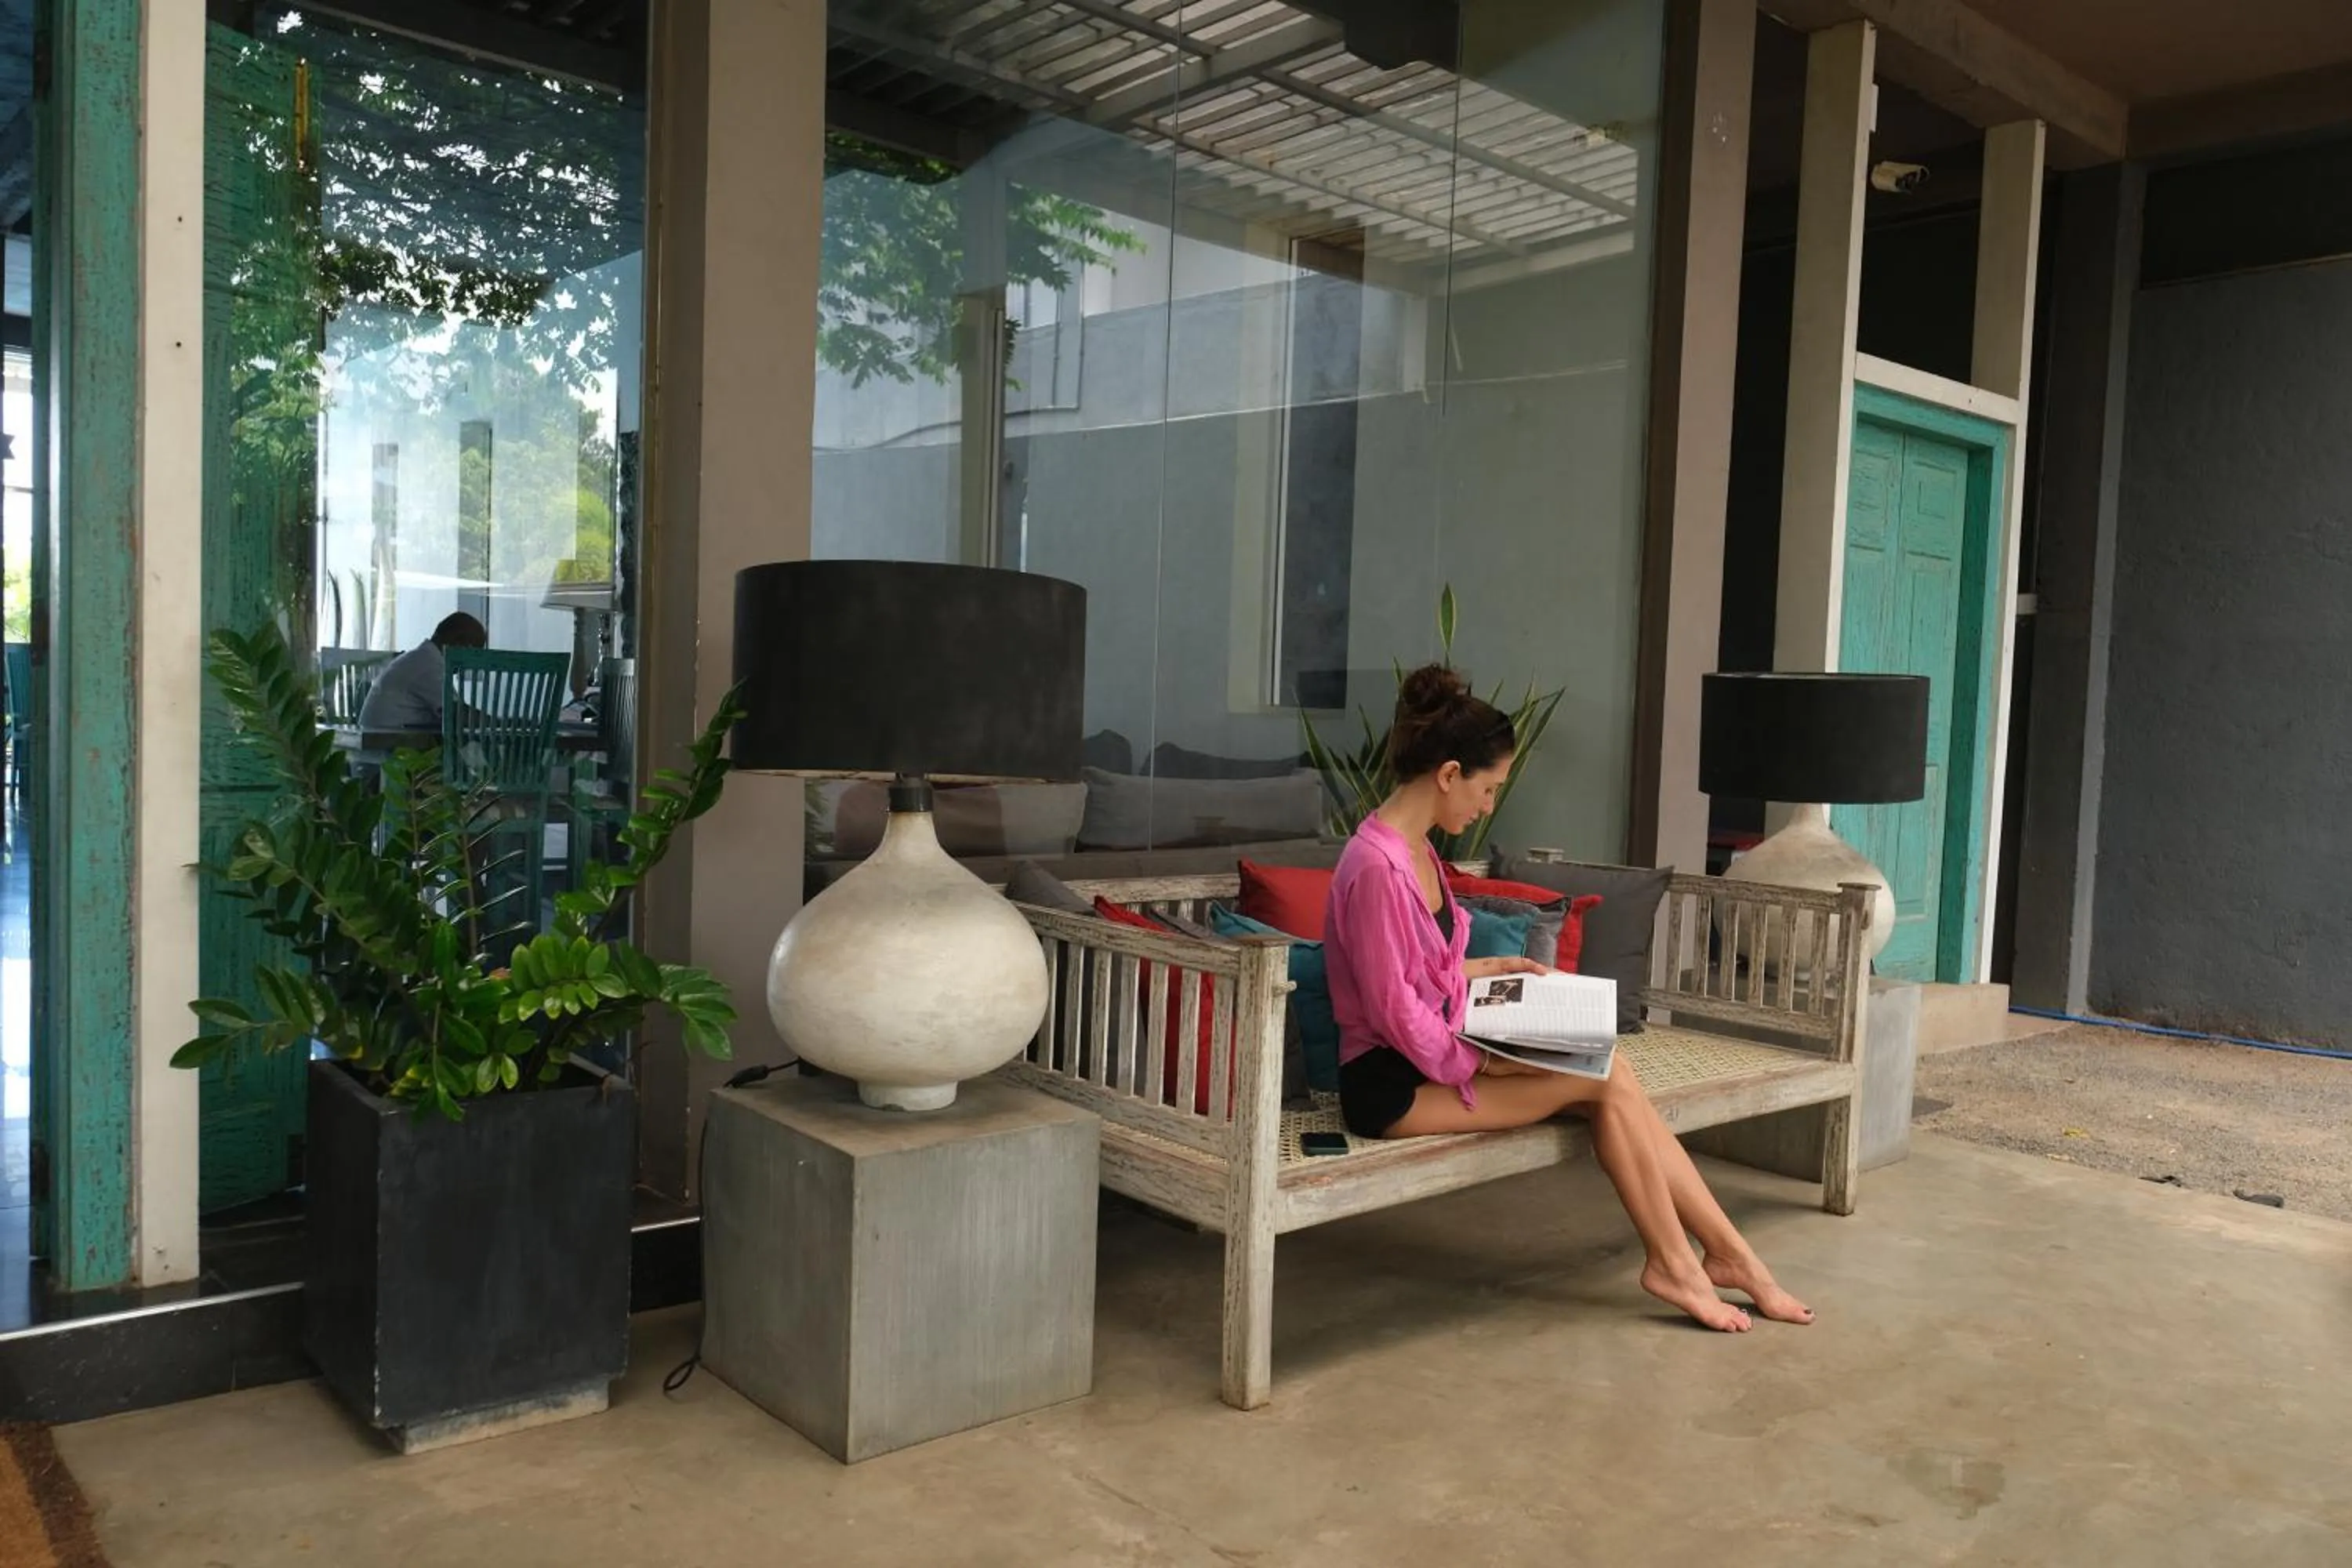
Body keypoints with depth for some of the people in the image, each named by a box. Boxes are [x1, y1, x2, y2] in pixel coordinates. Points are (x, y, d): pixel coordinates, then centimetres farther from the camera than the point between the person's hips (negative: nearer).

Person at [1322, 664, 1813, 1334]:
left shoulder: (1415, 851, 8)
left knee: (1612, 1078, -7)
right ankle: (1674, 1261, 2)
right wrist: (1482, 1061, -14)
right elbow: (1396, 1013, -20)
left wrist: (1489, 968, 14)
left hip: (1434, 1055, 8)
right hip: (1392, 1083, -8)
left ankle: (1725, 1252, 2)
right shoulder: (1377, 866, -22)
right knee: (1604, 1076, -13)